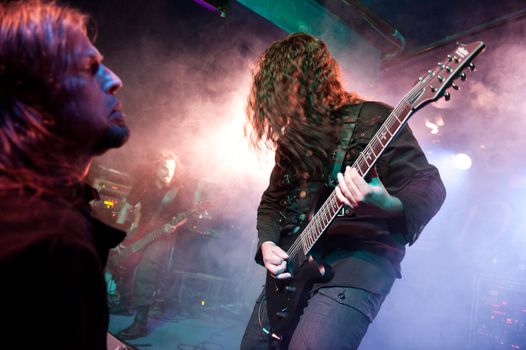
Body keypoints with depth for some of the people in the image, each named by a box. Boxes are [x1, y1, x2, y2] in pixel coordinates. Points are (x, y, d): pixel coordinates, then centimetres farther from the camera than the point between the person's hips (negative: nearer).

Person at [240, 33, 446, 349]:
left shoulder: (372, 118, -7)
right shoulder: (291, 137, 13)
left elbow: (430, 186, -12)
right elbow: (271, 201, 21)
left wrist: (389, 206, -34)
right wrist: (268, 243, 2)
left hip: (359, 255, -6)